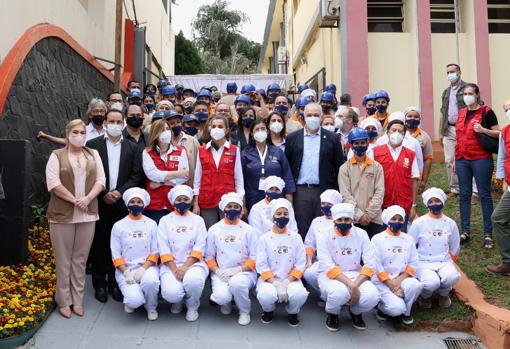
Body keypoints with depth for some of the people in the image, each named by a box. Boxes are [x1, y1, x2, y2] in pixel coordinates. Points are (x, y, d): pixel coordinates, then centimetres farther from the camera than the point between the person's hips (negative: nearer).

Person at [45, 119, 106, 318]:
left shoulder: (93, 154, 12)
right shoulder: (57, 155, 3)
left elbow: (100, 180, 4)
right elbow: (53, 183, -8)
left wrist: (88, 198, -11)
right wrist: (74, 200, -14)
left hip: (87, 214, 2)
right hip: (62, 214, -2)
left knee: (80, 259, 8)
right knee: (63, 259, 5)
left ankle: (77, 299, 18)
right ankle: (64, 301, 17)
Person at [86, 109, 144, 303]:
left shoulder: (133, 148, 7)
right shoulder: (93, 145, 3)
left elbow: (136, 175, 2)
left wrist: (119, 192, -10)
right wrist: (103, 194, -10)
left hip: (122, 203, 1)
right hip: (99, 203, -1)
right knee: (99, 244, 6)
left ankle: (115, 283, 17)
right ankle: (100, 284, 18)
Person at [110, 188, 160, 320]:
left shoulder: (151, 224, 6)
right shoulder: (118, 226, 4)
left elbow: (155, 252, 2)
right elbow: (115, 255, 2)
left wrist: (143, 269, -13)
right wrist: (126, 273, -13)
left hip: (147, 267, 1)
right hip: (125, 269, -1)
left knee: (150, 281, -35)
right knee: (135, 300, -25)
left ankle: (151, 307, -2)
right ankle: (130, 301, 15)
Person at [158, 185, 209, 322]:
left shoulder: (198, 220, 9)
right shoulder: (165, 220, 8)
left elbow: (199, 248, -2)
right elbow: (164, 249, -1)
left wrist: (185, 267, -15)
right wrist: (175, 270, -13)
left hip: (193, 263, 0)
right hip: (171, 265, 0)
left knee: (193, 281, -33)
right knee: (171, 293, -27)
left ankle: (192, 306, 1)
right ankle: (178, 300, 13)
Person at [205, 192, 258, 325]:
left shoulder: (248, 230, 5)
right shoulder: (214, 230, 9)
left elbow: (255, 257, 0)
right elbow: (209, 256, 8)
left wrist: (238, 269, -14)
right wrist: (217, 271, -11)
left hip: (244, 272, -1)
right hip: (221, 273, 1)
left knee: (237, 283, -35)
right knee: (221, 297, -29)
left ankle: (244, 312, -4)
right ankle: (226, 301, 12)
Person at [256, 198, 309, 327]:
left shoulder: (296, 238, 4)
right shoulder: (264, 238, -1)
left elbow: (300, 264, -1)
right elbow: (261, 266, -6)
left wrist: (286, 282, -14)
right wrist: (276, 284, -18)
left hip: (290, 279, 1)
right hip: (269, 279, -1)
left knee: (300, 295, -30)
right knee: (266, 295, -32)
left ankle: (292, 312, 6)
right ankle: (268, 311, 6)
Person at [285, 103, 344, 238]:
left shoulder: (332, 138, 6)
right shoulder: (292, 138, 7)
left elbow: (339, 167, 5)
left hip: (324, 191, 0)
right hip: (300, 191, 0)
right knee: (302, 230, 5)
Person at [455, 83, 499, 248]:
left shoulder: (486, 112, -1)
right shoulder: (461, 113, 13)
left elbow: (498, 133, -2)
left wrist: (483, 130, -19)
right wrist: (454, 159, 16)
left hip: (481, 159, -5)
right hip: (462, 160, 5)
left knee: (484, 195, -1)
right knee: (464, 195, 6)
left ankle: (488, 234, 6)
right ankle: (465, 231, 13)